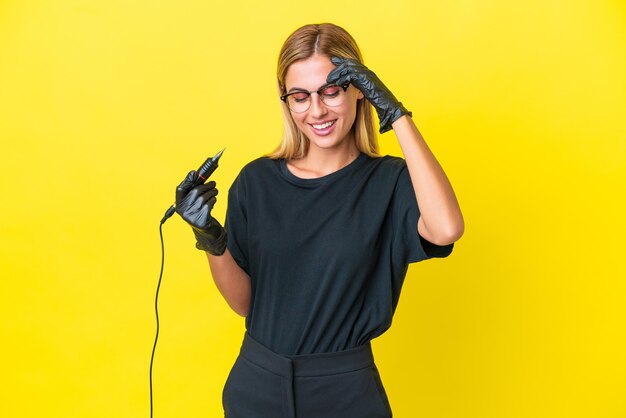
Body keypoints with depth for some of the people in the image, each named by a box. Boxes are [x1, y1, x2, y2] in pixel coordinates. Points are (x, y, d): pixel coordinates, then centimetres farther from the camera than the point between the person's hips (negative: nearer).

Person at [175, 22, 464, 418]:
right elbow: (244, 301, 1)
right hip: (257, 385, 2)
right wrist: (212, 240, -17)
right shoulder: (257, 181, -4)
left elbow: (446, 230, -33)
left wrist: (397, 114, -27)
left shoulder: (388, 181, -10)